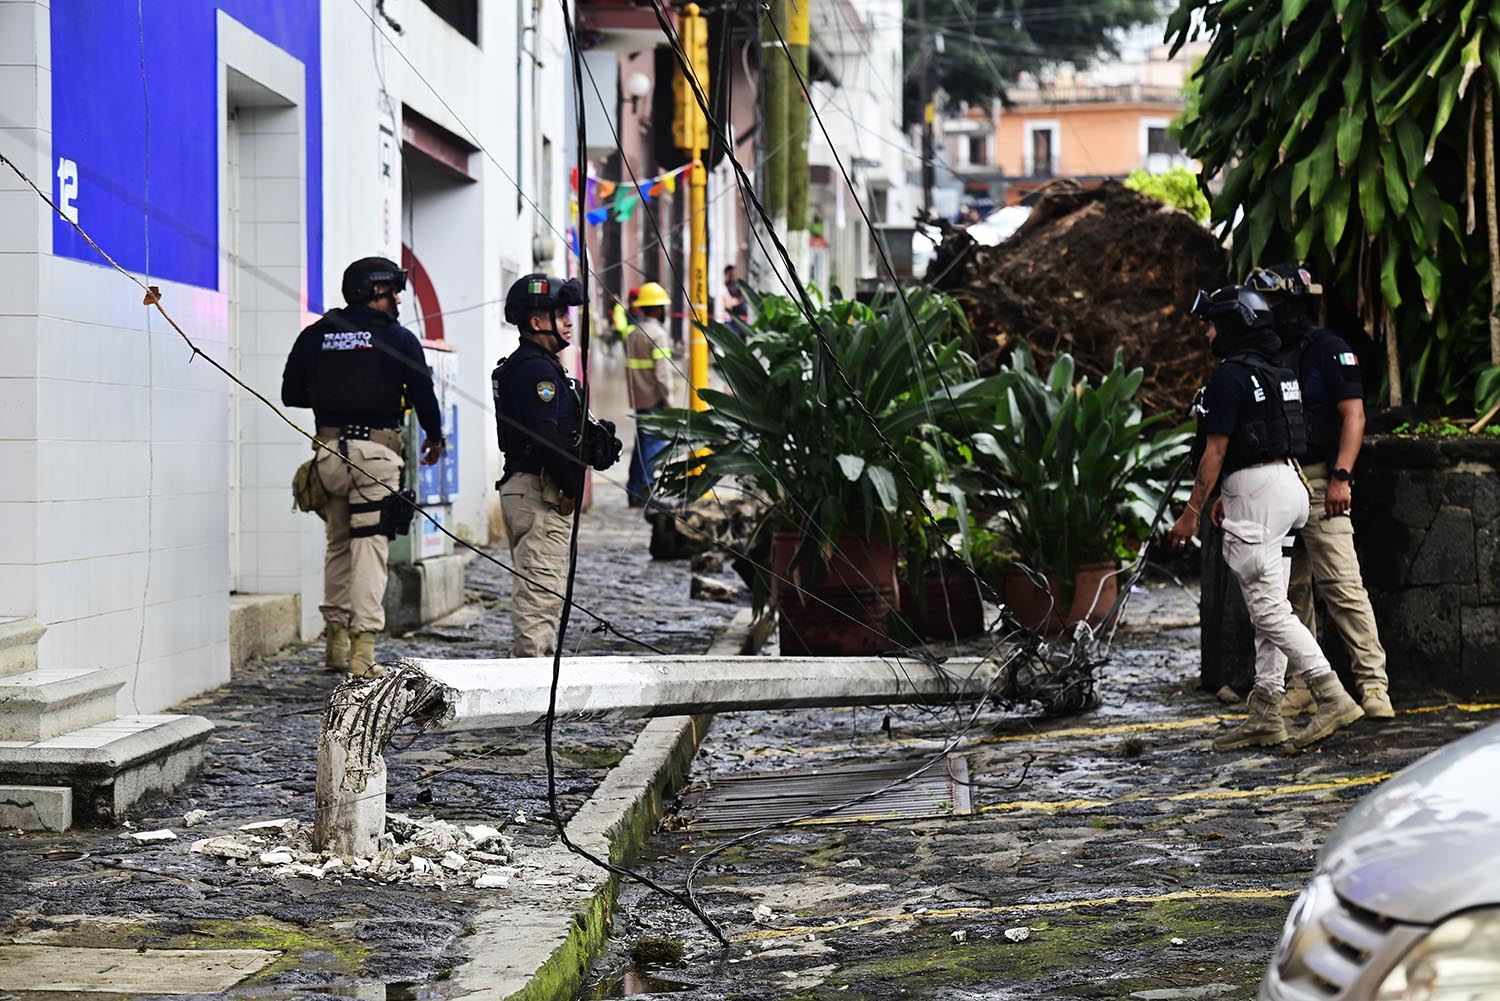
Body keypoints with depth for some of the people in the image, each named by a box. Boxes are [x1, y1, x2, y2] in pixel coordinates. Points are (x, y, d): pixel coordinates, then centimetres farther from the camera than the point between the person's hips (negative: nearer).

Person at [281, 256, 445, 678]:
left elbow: (291, 394, 13)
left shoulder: (314, 336, 9)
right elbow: (423, 393, 3)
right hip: (377, 451, -4)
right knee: (370, 546, -4)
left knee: (338, 541, 19)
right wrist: (434, 436, 21)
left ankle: (335, 635, 20)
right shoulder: (398, 338, 0)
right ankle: (362, 648, -12)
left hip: (329, 450, 4)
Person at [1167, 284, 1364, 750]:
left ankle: (1332, 697, -17)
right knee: (1268, 608, 10)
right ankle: (1265, 716, 11)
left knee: (1268, 609, -10)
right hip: (1289, 482, 10)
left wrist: (1191, 513, -10)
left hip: (1254, 490, -10)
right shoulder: (1277, 374, 17)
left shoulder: (1230, 376, -11)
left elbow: (1216, 451, -13)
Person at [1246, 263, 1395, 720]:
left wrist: (1341, 476, -19)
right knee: (1291, 592, 7)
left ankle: (1373, 682, -10)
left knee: (1342, 585, -12)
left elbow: (1354, 415, -8)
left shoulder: (1328, 349, -3)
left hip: (1319, 483, -7)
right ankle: (1299, 687, 11)